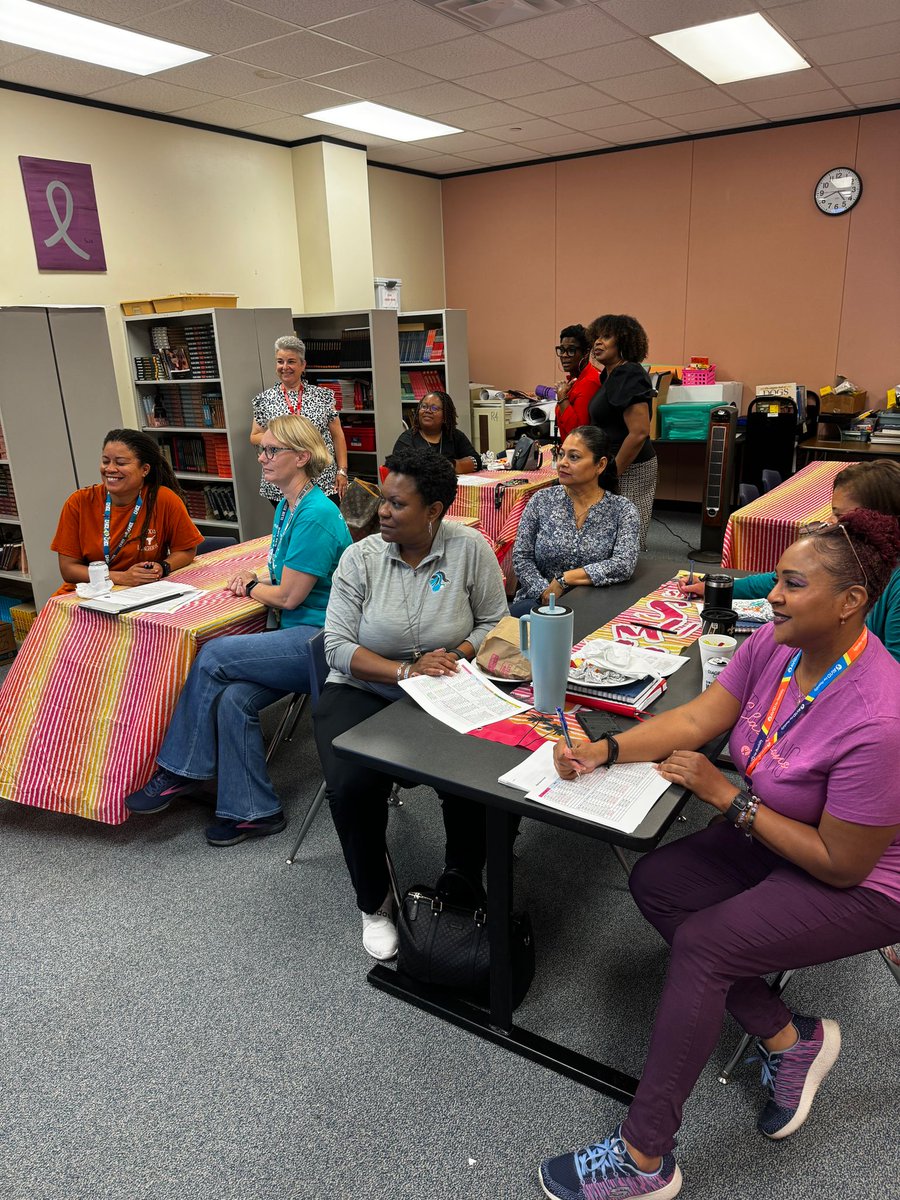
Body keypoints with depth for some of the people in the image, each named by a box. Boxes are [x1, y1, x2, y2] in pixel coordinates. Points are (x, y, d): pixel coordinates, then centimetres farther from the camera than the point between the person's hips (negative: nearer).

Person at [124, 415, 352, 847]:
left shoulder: (317, 515, -17)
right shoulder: (286, 507, 14)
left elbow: (290, 596, -14)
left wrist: (251, 587, 5)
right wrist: (257, 582, 3)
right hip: (298, 636, 8)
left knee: (213, 656, -17)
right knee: (232, 697, -15)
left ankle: (180, 772, 0)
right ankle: (252, 811, -3)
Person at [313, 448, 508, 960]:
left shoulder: (471, 547, -6)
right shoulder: (360, 557, -6)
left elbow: (495, 623, 1)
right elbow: (339, 646, -9)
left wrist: (454, 656, -19)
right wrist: (405, 670, -24)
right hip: (363, 692, 0)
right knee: (353, 787, -25)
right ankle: (375, 903, 5)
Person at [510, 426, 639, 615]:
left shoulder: (623, 509, 0)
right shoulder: (542, 500, 4)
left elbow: (623, 565, -13)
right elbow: (521, 557, 2)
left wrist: (564, 579, -15)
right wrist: (545, 592, -13)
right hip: (539, 600, 1)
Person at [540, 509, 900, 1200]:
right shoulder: (775, 645, -13)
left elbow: (841, 864, -26)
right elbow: (696, 719, -9)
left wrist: (724, 795, -22)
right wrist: (603, 751, -23)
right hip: (773, 837, 8)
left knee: (700, 945, -22)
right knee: (655, 882, -3)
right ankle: (789, 1040, 10)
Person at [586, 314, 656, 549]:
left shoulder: (629, 376, -17)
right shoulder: (611, 375, 13)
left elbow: (639, 433, -24)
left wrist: (611, 474, -19)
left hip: (629, 468, -10)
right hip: (615, 464, 10)